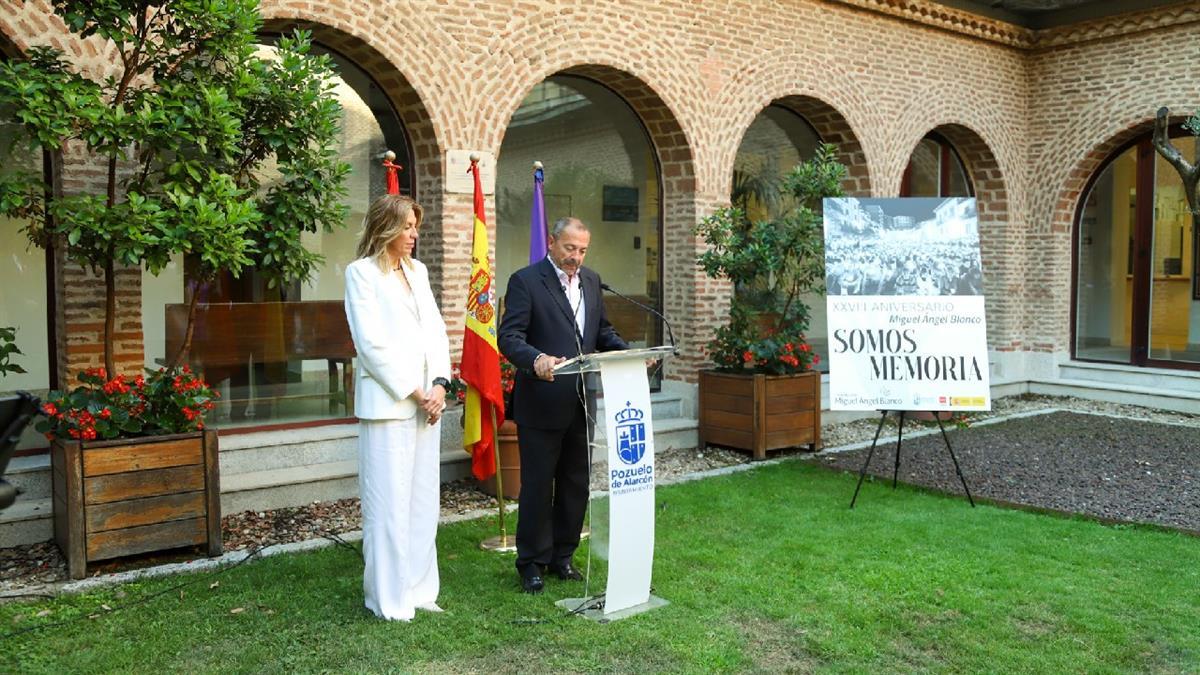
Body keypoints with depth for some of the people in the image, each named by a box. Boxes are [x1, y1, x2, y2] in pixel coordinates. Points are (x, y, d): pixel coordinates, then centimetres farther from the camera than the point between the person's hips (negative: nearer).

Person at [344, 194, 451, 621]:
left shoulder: (416, 270, 16)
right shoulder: (362, 272, -4)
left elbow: (436, 330, 13)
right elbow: (372, 343, -11)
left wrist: (439, 385, -2)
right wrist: (413, 392, -12)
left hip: (427, 401, 7)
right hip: (387, 403, -7)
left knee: (423, 501, 11)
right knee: (389, 503, -2)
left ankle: (418, 590, 21)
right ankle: (388, 599, 9)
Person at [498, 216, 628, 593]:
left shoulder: (591, 281, 12)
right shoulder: (525, 281, -8)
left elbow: (603, 332, 18)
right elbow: (509, 337, -17)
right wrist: (536, 360, -36)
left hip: (582, 404, 6)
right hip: (541, 406, -6)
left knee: (575, 484, 14)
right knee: (537, 485, 3)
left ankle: (562, 556, 29)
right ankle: (532, 563, 18)